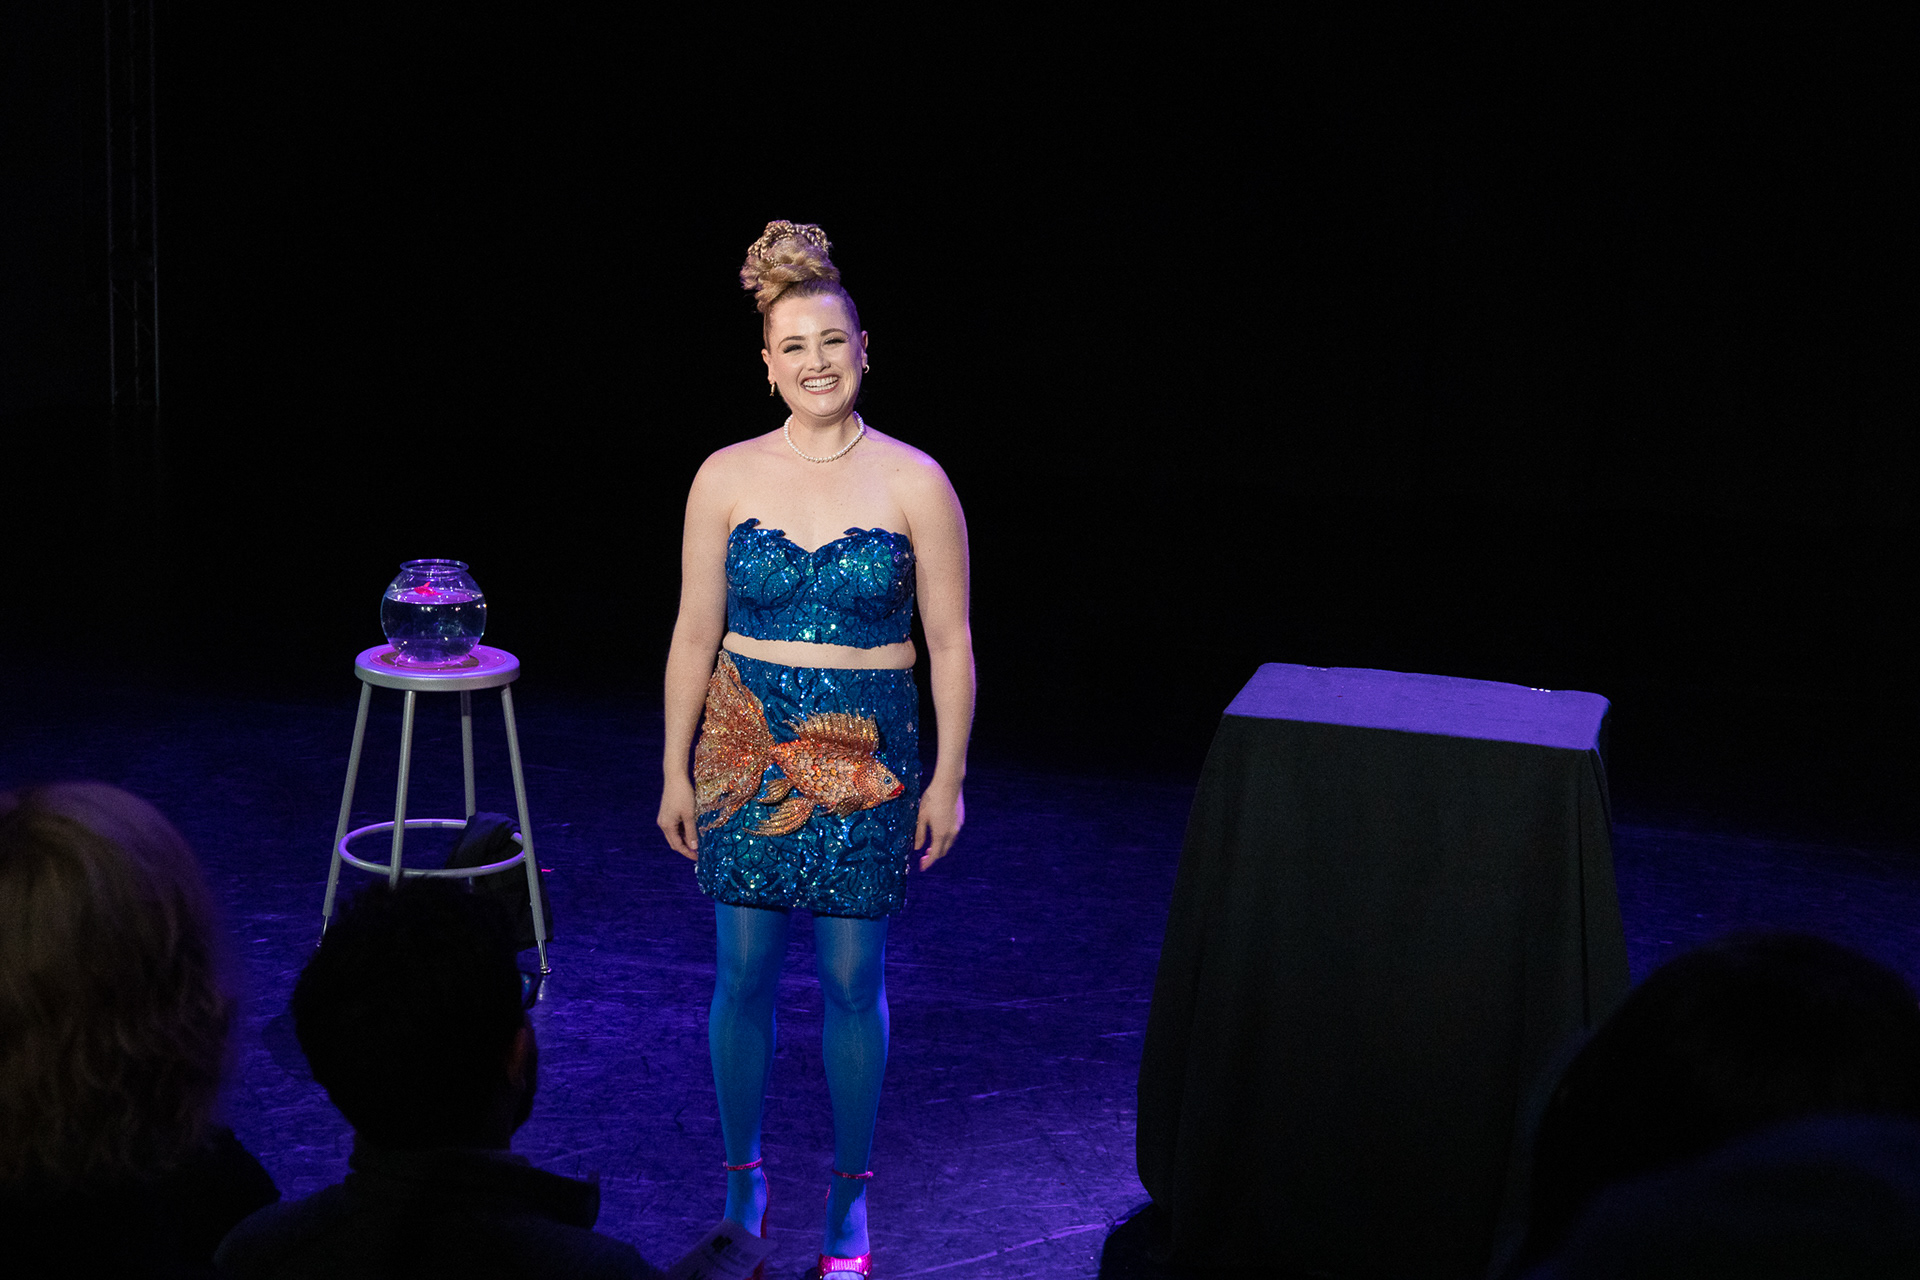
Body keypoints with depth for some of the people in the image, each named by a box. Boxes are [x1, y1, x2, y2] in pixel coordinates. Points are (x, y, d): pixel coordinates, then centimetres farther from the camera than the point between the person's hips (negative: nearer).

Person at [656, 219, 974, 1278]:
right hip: (746, 752, 1)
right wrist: (675, 771, 4)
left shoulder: (913, 482, -4)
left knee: (853, 981, 5)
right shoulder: (727, 478, 0)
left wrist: (948, 778, -2)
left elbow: (950, 644, 0)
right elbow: (695, 634, 4)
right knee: (743, 972, 7)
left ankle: (850, 1194, 21)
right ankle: (743, 1179, 24)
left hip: (866, 759, -1)